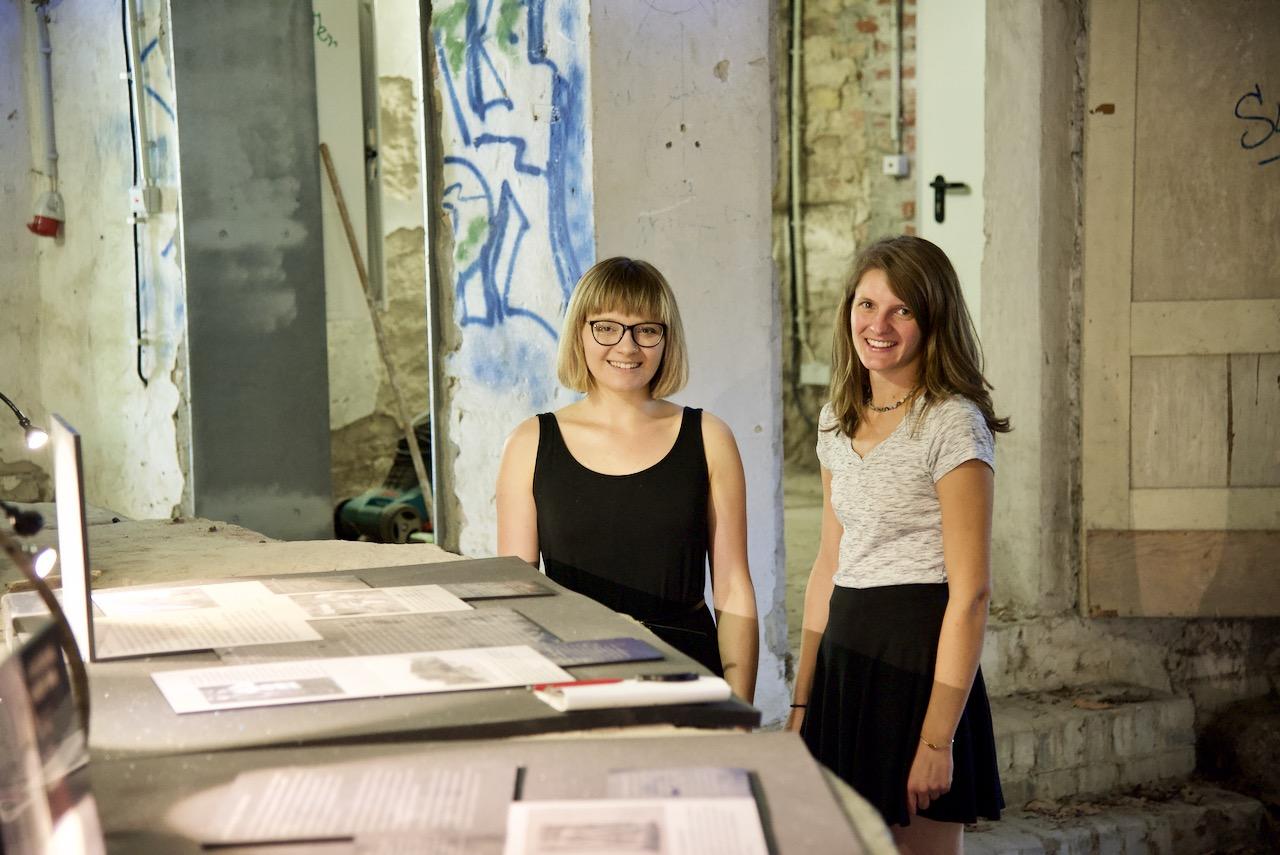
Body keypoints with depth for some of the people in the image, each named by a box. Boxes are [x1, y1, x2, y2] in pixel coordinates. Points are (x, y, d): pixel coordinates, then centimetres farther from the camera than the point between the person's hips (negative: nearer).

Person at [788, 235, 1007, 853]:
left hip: (918, 661, -7)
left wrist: (938, 739, -19)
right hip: (843, 659, 7)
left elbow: (970, 593, -15)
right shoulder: (837, 421, 10)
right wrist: (802, 703, 13)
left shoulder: (952, 424, -12)